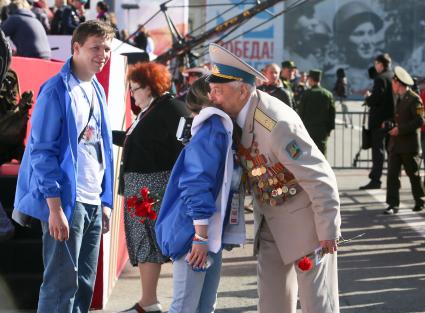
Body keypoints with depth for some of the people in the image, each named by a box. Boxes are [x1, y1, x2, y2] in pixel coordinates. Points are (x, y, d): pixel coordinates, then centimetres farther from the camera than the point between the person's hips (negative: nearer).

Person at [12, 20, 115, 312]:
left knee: (85, 285, 10)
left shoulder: (97, 91, 14)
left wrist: (105, 202, 14)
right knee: (62, 283, -7)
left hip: (93, 203, 8)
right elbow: (43, 151, -14)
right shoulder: (56, 91, -11)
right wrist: (55, 208, -20)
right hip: (67, 201, -8)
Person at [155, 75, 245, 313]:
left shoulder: (224, 128, 13)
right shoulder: (214, 127, -15)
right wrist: (200, 235, -23)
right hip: (195, 231, -9)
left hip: (212, 232, 9)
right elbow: (196, 183, -22)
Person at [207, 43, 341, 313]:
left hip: (304, 219, -8)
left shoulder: (278, 124, -30)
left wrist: (328, 231, -20)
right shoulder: (237, 113, -5)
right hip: (270, 220, 8)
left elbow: (321, 179, -25)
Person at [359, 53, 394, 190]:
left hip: (379, 120, -7)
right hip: (393, 118, 7)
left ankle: (375, 180, -7)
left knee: (378, 149, -6)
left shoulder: (380, 79, -15)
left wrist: (367, 98, -2)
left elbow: (375, 99, -23)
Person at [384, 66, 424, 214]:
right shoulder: (399, 99, 15)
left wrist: (400, 129, -21)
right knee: (392, 174, -2)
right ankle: (393, 205, -3)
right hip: (395, 144, 7)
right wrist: (391, 125, 7)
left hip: (409, 144, -7)